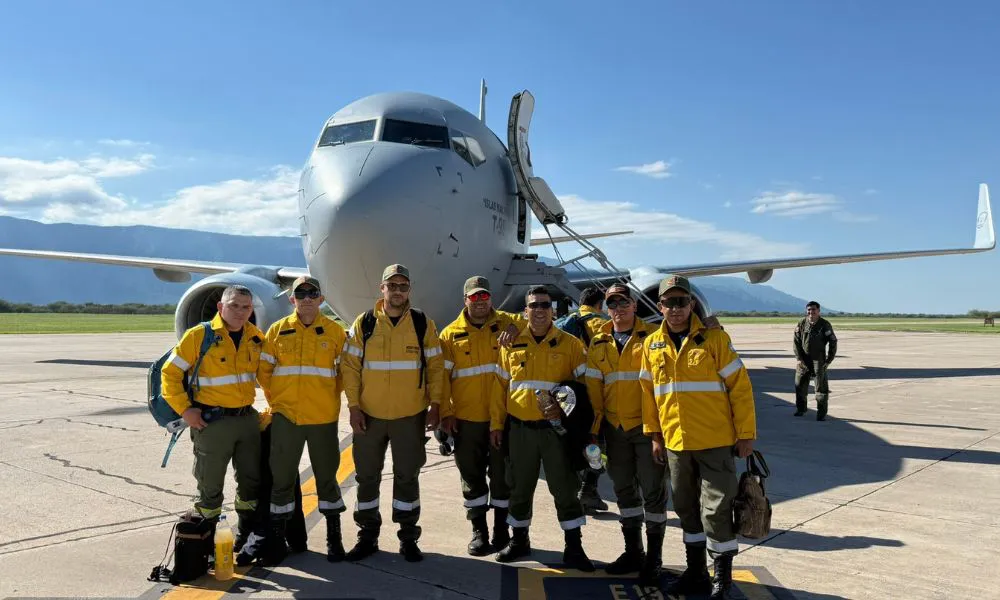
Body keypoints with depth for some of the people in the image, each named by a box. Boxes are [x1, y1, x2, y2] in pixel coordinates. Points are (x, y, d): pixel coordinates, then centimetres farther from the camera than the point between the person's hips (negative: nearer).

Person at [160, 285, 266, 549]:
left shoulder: (256, 338, 4)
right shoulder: (199, 335, -11)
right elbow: (170, 372, -7)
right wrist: (184, 409, -13)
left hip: (247, 418, 5)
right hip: (212, 420, -5)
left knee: (252, 480, 14)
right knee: (210, 485, 5)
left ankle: (245, 537, 32)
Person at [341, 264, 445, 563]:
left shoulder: (423, 324, 0)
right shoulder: (363, 323, -1)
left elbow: (436, 366, 2)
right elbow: (350, 366, -1)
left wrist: (435, 406, -3)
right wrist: (353, 406, -6)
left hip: (410, 415, -1)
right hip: (369, 414, 1)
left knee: (407, 476, 8)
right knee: (367, 476, 10)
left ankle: (408, 538, 23)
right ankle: (368, 536, 26)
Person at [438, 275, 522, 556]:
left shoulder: (506, 322, 2)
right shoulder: (451, 333, 4)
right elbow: (441, 376, 1)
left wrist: (515, 327, -22)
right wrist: (446, 412, -5)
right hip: (466, 418, 1)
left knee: (501, 473, 9)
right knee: (472, 474, 10)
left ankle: (501, 527, 25)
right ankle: (478, 529, 23)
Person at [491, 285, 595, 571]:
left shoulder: (570, 344, -1)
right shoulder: (512, 344, 5)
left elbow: (583, 384, -2)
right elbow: (500, 386, 7)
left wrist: (564, 408, -15)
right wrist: (496, 423, 5)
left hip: (556, 427, -2)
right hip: (519, 428, 2)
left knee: (565, 488, 3)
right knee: (520, 487, 14)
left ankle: (574, 548, 14)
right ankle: (519, 540, 30)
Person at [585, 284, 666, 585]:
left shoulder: (652, 336, -4)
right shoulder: (599, 344, 8)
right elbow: (593, 387, 9)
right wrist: (594, 427, 5)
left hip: (647, 426, -4)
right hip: (615, 428, 4)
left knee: (653, 490, 3)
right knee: (624, 488, 14)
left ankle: (653, 558, 17)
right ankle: (633, 552, 29)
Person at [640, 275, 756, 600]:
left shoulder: (715, 338, -6)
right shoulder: (652, 344, 5)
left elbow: (740, 387, -6)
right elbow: (648, 391, 11)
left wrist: (745, 434, -7)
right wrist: (654, 434, 9)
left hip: (715, 441, -4)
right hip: (675, 442, 4)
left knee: (716, 509, 0)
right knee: (687, 509, 15)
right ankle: (696, 573, 30)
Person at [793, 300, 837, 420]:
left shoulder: (825, 325, -8)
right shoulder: (802, 324, 0)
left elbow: (833, 342, -3)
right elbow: (796, 341, 3)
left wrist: (829, 360, -6)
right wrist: (799, 358, -4)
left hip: (819, 359, -3)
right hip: (804, 359, 3)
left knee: (821, 387, -4)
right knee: (800, 385, 11)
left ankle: (821, 413, 2)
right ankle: (801, 408, 28)